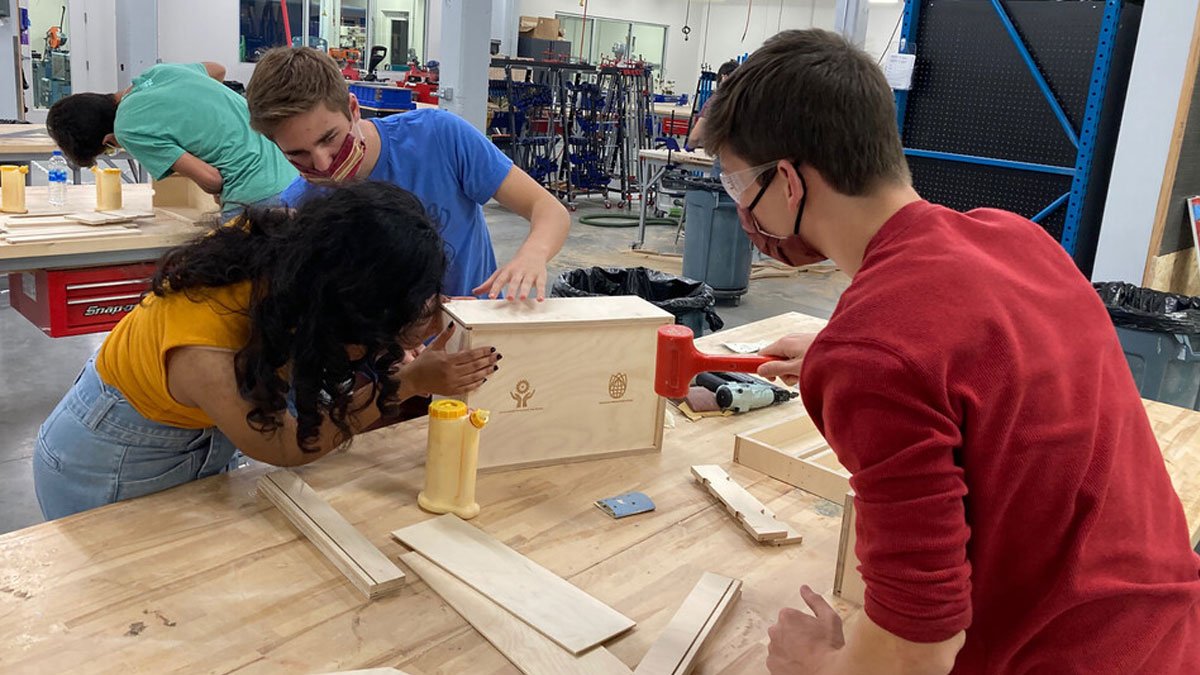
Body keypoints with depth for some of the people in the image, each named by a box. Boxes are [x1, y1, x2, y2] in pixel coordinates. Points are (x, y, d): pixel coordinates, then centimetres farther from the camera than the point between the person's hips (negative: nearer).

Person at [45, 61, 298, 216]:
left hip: (256, 198, -8)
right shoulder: (158, 72, 12)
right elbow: (218, 69, 33)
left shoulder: (129, 129, -9)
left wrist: (219, 196, 9)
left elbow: (210, 179, -14)